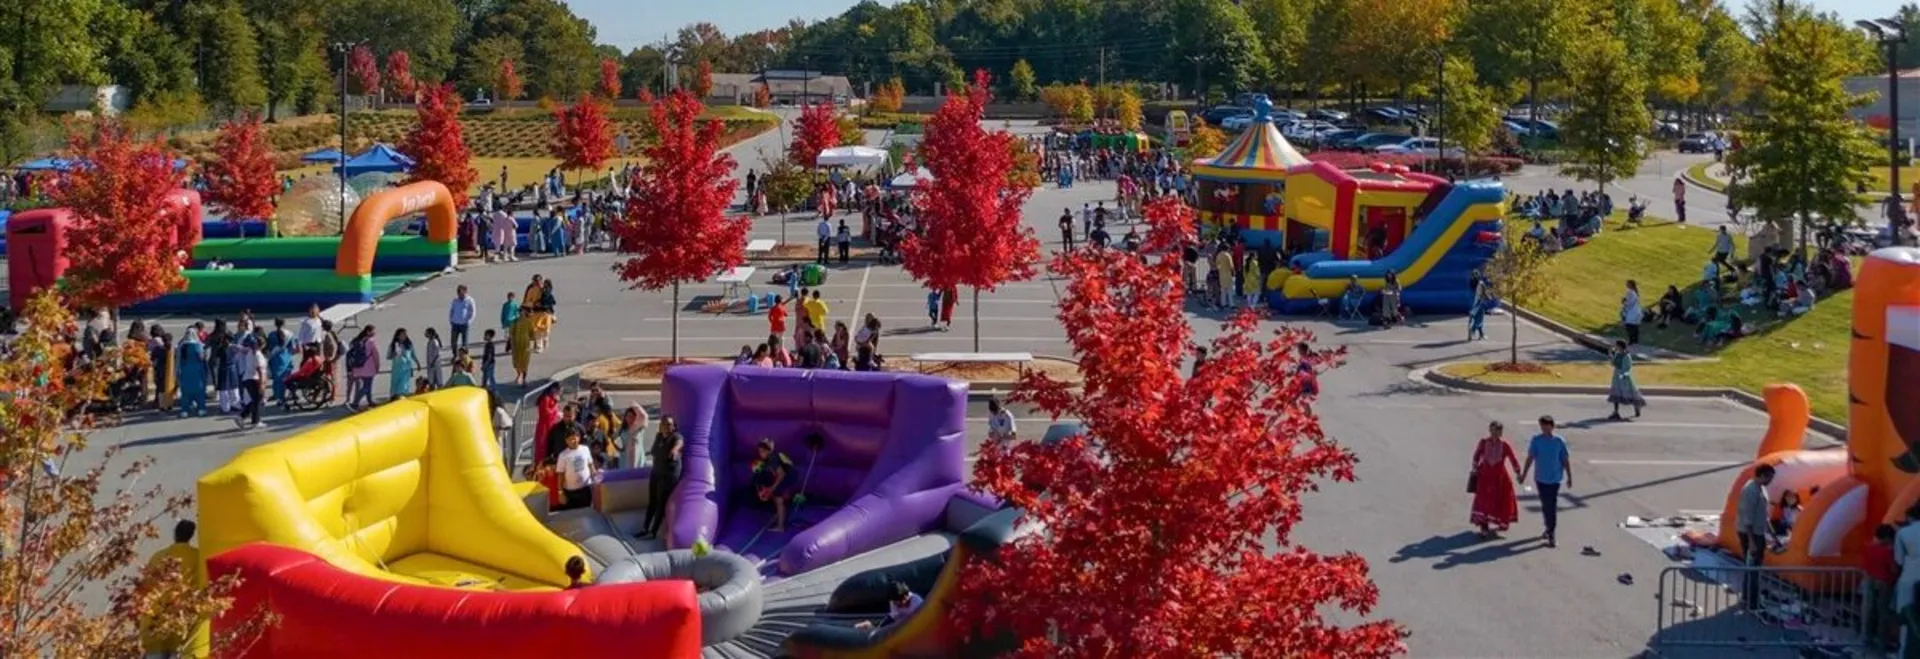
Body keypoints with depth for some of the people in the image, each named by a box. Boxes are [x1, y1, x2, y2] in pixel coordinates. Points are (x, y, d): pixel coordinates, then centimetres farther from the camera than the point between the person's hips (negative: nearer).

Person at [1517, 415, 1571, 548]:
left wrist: (1569, 477, 3)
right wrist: (1523, 475, 0)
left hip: (1555, 479, -2)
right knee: (1545, 505, 10)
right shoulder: (1536, 440, -3)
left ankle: (1551, 534, -2)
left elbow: (1565, 460, 1)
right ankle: (1549, 529, 27)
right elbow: (1530, 458, 1)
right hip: (1541, 478, 2)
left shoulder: (1559, 441, -5)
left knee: (1552, 507, -5)